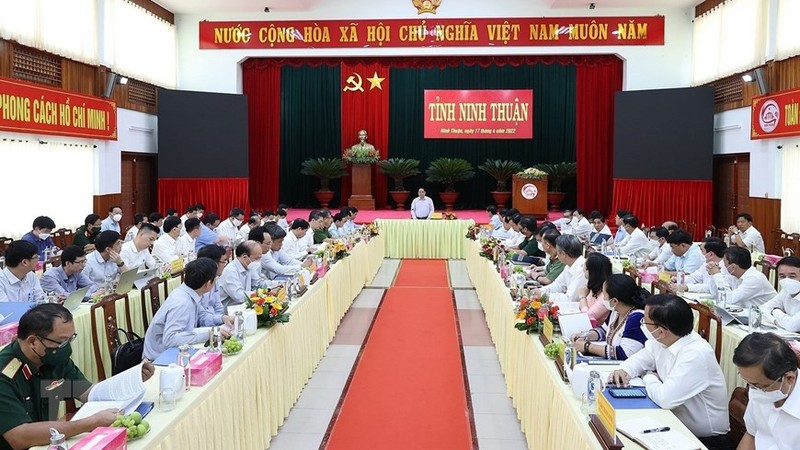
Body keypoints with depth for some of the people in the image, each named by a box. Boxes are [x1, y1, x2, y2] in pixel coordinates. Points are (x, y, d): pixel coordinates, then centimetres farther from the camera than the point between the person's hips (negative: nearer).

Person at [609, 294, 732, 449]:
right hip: (677, 424, 7)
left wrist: (649, 378, -13)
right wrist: (624, 371, -8)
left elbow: (665, 398, -33)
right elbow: (641, 358, 14)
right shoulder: (660, 341, -5)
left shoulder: (696, 354, -29)